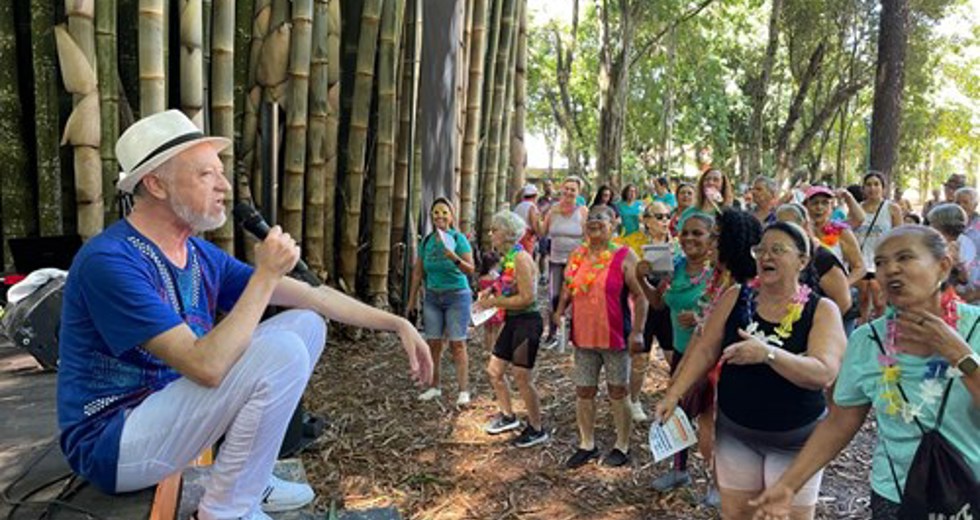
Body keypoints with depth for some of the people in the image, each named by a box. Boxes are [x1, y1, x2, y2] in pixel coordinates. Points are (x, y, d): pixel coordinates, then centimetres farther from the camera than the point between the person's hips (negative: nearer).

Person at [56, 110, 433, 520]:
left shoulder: (201, 256, 2)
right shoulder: (110, 261, -24)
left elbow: (314, 297, 4)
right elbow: (207, 365, -32)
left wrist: (396, 323, 0)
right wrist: (266, 275, -25)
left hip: (169, 400, 8)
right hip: (112, 442, -8)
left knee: (306, 323, 2)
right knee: (281, 352, -27)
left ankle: (251, 479, 7)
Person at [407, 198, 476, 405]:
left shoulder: (458, 239, -7)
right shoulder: (427, 241, 5)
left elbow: (471, 269, -14)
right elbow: (418, 272, 12)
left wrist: (455, 258, -31)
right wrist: (412, 299, 14)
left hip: (456, 295, -4)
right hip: (432, 296, 4)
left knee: (457, 343, -5)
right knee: (433, 343, 6)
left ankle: (464, 390, 0)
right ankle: (434, 387, 18)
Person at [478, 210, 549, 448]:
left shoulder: (521, 258, -20)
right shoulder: (506, 258, 8)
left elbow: (528, 297, -24)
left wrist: (495, 302, -19)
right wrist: (491, 293, 2)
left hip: (528, 322, -9)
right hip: (513, 321, 9)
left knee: (522, 379, 1)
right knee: (494, 370, 16)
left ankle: (537, 430, 19)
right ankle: (508, 416, 34)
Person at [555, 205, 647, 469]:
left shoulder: (624, 256, -8)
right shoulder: (576, 255, 7)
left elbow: (640, 296, -9)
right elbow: (568, 289, 18)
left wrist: (637, 331, -15)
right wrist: (560, 311, 3)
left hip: (615, 337, -5)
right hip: (583, 337, 5)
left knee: (618, 392, 7)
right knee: (583, 392, 12)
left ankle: (622, 446, 24)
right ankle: (587, 444, 28)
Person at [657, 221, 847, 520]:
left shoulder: (822, 310, -10)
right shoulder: (736, 297, -2)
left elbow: (824, 374, -23)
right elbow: (705, 350, -1)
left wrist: (768, 354, -37)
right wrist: (674, 394, -10)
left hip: (794, 439, -2)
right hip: (735, 432, 3)